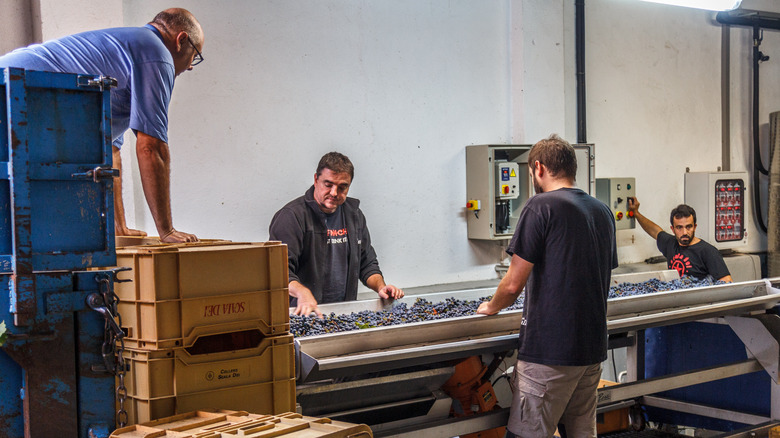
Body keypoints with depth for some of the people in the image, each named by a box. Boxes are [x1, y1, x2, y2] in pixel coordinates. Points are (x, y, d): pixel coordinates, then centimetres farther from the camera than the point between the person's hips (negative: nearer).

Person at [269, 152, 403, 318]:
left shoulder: (354, 214, 16)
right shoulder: (292, 215, -6)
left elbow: (367, 263, 24)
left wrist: (380, 286, 5)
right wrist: (302, 292, -34)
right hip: (303, 313, -4)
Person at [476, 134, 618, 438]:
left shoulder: (541, 207, -11)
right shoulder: (603, 212, 12)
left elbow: (513, 285, -12)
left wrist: (491, 307, 7)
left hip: (549, 350, -8)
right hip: (593, 348, 8)